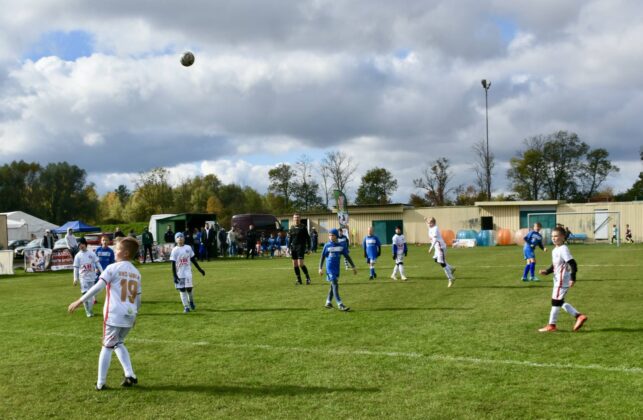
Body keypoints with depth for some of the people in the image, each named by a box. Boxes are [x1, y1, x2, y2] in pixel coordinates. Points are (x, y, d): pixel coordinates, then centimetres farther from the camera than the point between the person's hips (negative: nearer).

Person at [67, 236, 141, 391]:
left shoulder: (113, 268, -5)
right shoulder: (136, 272, 12)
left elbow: (98, 287, -14)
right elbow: (138, 298, 16)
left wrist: (80, 301, -11)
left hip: (114, 315, -5)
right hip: (130, 316, 5)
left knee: (107, 347, 6)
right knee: (118, 343, 23)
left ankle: (100, 383, 9)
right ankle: (130, 375, 12)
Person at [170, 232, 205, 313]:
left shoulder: (188, 248, 2)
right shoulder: (175, 250, -6)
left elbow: (193, 260, 11)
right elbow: (173, 264, -5)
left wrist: (199, 269, 11)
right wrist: (174, 276, -11)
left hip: (188, 272, 1)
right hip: (179, 274, -1)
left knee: (189, 288, 2)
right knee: (182, 290, 1)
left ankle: (191, 302, 28)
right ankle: (186, 307, 7)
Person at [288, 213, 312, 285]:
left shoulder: (303, 227, -3)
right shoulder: (291, 228, 10)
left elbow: (307, 238, -1)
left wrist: (308, 248, -5)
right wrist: (288, 247, 9)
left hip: (301, 247, -5)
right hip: (293, 247, 5)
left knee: (300, 264, -14)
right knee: (295, 265, 4)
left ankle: (308, 278, 2)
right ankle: (299, 280, 13)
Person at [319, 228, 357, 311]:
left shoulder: (341, 246, 3)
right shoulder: (327, 246, -5)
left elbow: (347, 257, 8)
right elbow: (322, 257, -1)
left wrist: (353, 267, 7)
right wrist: (320, 268, -6)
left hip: (337, 269, 4)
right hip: (330, 268, -4)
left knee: (333, 286, 12)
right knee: (335, 285, -9)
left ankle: (328, 302, 25)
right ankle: (340, 305, -12)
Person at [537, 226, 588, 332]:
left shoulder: (563, 249, -16)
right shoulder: (555, 250, 13)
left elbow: (573, 264, -21)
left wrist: (573, 278, -23)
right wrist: (546, 272, 6)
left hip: (562, 281, -10)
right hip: (558, 280, 10)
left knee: (556, 302, -3)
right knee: (560, 302, 15)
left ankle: (551, 325, 5)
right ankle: (579, 316, 18)